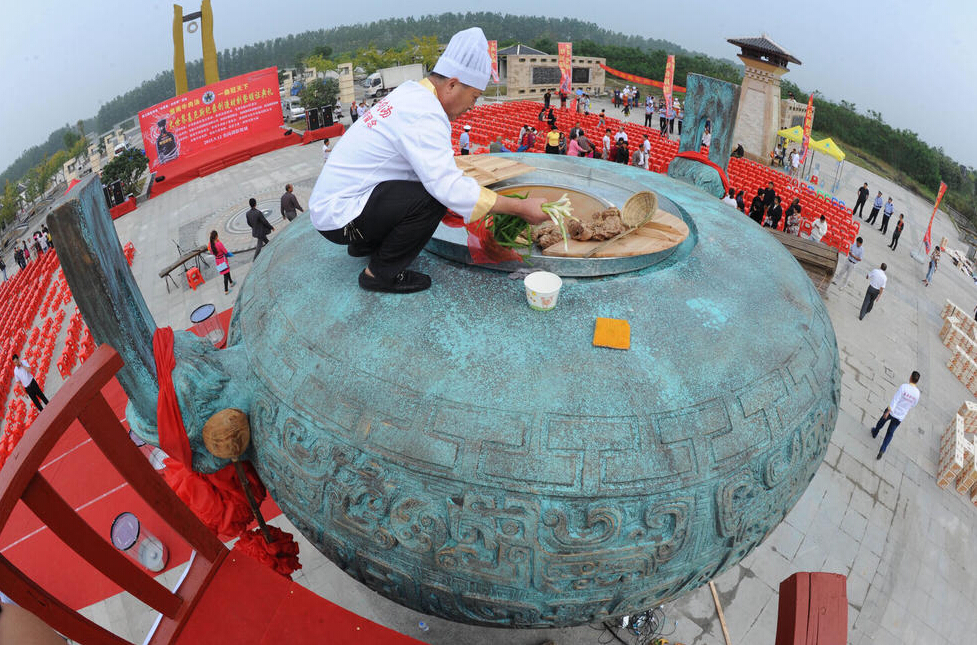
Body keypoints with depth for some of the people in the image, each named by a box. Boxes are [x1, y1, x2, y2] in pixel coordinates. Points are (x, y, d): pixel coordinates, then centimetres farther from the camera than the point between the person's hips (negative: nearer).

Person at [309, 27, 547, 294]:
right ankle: (380, 274, -6)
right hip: (337, 217, -10)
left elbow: (438, 171, 15)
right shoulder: (424, 115, -22)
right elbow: (447, 186, -31)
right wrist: (520, 208, -25)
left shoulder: (409, 92, 8)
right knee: (432, 198, -24)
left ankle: (364, 244, 21)